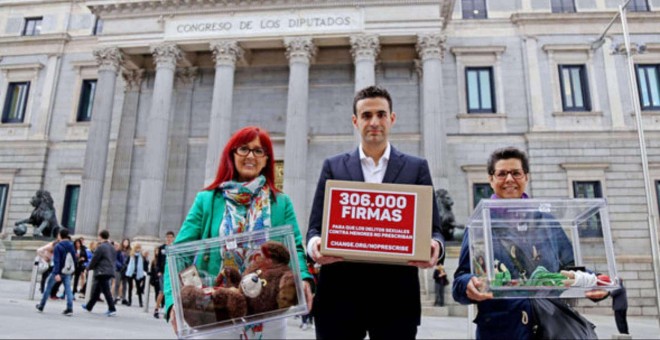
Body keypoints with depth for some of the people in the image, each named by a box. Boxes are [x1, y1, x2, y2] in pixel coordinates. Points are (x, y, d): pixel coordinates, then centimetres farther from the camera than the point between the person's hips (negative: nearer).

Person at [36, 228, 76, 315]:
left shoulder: (58, 246, -13)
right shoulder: (71, 246, 5)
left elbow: (56, 261, -19)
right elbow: (74, 259, 9)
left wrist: (57, 273, -23)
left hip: (58, 271, -4)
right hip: (67, 272, 4)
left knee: (48, 288, 15)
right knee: (68, 289, 0)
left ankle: (41, 306, 29)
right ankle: (70, 309, -8)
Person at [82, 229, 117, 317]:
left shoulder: (100, 247, -12)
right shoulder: (112, 248, 14)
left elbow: (94, 259, -10)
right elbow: (113, 259, 15)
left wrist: (89, 267, 8)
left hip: (102, 272, -9)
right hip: (110, 271, 9)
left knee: (106, 291, -8)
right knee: (96, 290, 21)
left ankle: (112, 309, -11)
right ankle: (89, 306, 34)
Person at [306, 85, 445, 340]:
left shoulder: (417, 167, 9)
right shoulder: (333, 166, 9)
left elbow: (432, 228, 5)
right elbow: (316, 227, 6)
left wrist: (435, 247, -18)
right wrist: (315, 245, -17)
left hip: (396, 295, 0)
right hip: (340, 294, 0)